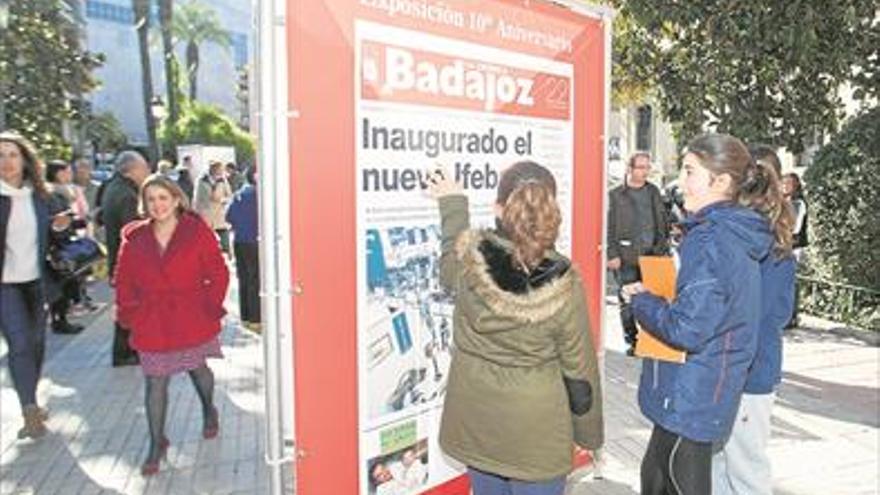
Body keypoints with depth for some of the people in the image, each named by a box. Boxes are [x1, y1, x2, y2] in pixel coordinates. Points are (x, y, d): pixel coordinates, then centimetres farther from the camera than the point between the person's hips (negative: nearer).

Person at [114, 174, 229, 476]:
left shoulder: (197, 232, -8)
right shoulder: (134, 238, 0)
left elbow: (218, 274, -6)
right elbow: (124, 281, 8)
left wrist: (211, 308, -10)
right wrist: (128, 313, 1)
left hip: (192, 318, -1)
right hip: (151, 323, 1)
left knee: (198, 369, 18)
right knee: (155, 382, 2)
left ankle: (209, 410, 47)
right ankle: (157, 443, 17)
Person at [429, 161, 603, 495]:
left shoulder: (469, 257, -18)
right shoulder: (563, 286, -23)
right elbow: (579, 369, -11)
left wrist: (452, 204, 24)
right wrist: (590, 435, 7)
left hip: (474, 424, 3)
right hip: (535, 435, -2)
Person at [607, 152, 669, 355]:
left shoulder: (653, 191, 13)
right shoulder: (616, 195, -1)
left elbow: (662, 221, 17)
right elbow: (610, 228, -4)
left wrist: (663, 245, 9)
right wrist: (612, 254, -9)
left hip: (652, 254, 3)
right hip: (627, 257, -3)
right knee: (627, 302, 0)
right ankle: (632, 341, 11)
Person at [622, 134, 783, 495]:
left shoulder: (710, 238, -23)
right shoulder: (738, 234, 7)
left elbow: (686, 329, -27)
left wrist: (640, 301, -11)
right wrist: (654, 296, 5)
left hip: (690, 397, -9)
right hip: (707, 393, 9)